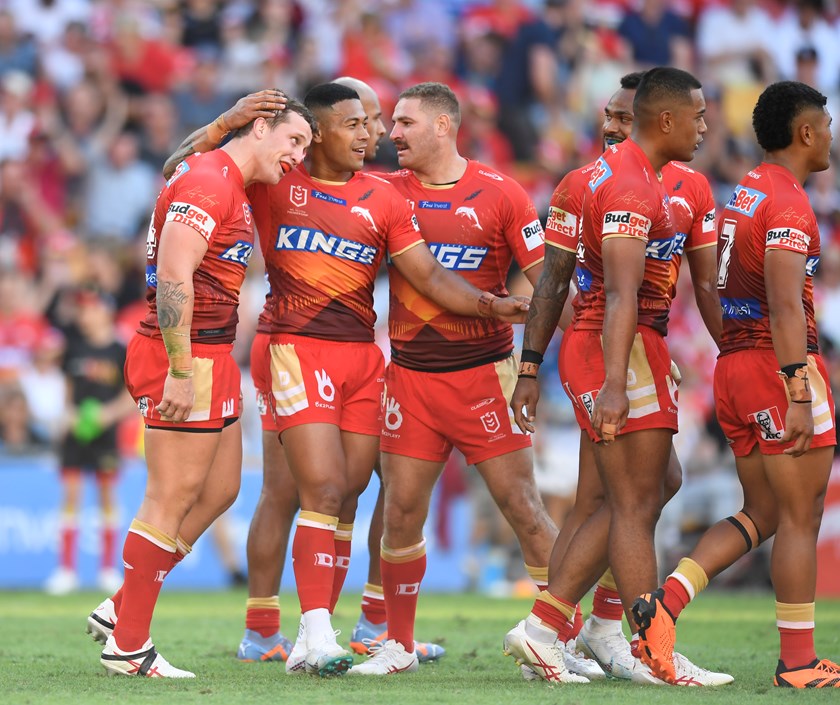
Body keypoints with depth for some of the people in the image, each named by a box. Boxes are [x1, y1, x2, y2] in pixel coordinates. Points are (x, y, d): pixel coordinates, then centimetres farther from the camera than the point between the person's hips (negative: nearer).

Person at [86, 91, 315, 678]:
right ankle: (128, 646, -1)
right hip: (189, 358, -10)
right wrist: (180, 371, -25)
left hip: (211, 356, 10)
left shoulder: (234, 189, 18)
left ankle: (122, 611, 20)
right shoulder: (208, 183, -15)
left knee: (219, 491, 14)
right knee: (173, 498, -6)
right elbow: (173, 276, -23)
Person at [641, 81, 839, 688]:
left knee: (762, 513, 14)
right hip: (781, 365, -9)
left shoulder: (744, 193, 15)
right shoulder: (789, 202, -13)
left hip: (734, 363, 9)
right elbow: (785, 305, -22)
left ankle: (666, 601, -2)